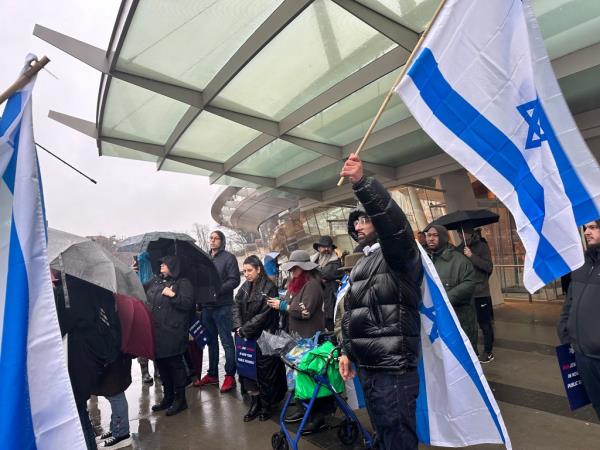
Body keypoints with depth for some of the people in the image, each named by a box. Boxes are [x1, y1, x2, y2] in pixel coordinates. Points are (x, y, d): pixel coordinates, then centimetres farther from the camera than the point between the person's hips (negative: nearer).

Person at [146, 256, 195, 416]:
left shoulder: (183, 283, -5)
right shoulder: (155, 281, 15)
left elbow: (189, 304, -14)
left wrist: (173, 295, -20)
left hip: (173, 332, -7)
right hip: (156, 332, 7)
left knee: (175, 364, 0)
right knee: (161, 364, 15)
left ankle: (180, 399, 14)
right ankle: (168, 397, 31)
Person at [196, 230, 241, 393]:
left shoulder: (228, 258, -3)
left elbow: (234, 280, -10)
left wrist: (217, 290, -19)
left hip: (222, 306, -6)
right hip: (206, 306, 6)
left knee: (227, 341, -1)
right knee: (211, 341, 14)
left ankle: (230, 376, 7)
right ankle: (212, 374, 25)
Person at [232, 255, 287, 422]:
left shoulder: (269, 288, -12)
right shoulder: (245, 287, 8)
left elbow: (264, 315, -16)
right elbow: (236, 306, 6)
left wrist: (245, 329, -14)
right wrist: (238, 326, -9)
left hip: (263, 338, -5)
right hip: (246, 338, 6)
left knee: (264, 372, 4)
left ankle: (266, 406, 23)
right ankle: (254, 405, 25)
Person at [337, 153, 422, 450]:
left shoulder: (398, 253, -7)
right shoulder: (360, 265, 17)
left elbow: (393, 220, -31)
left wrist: (361, 183, -41)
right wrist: (346, 351, 16)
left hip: (394, 367, -8)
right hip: (366, 365, 8)